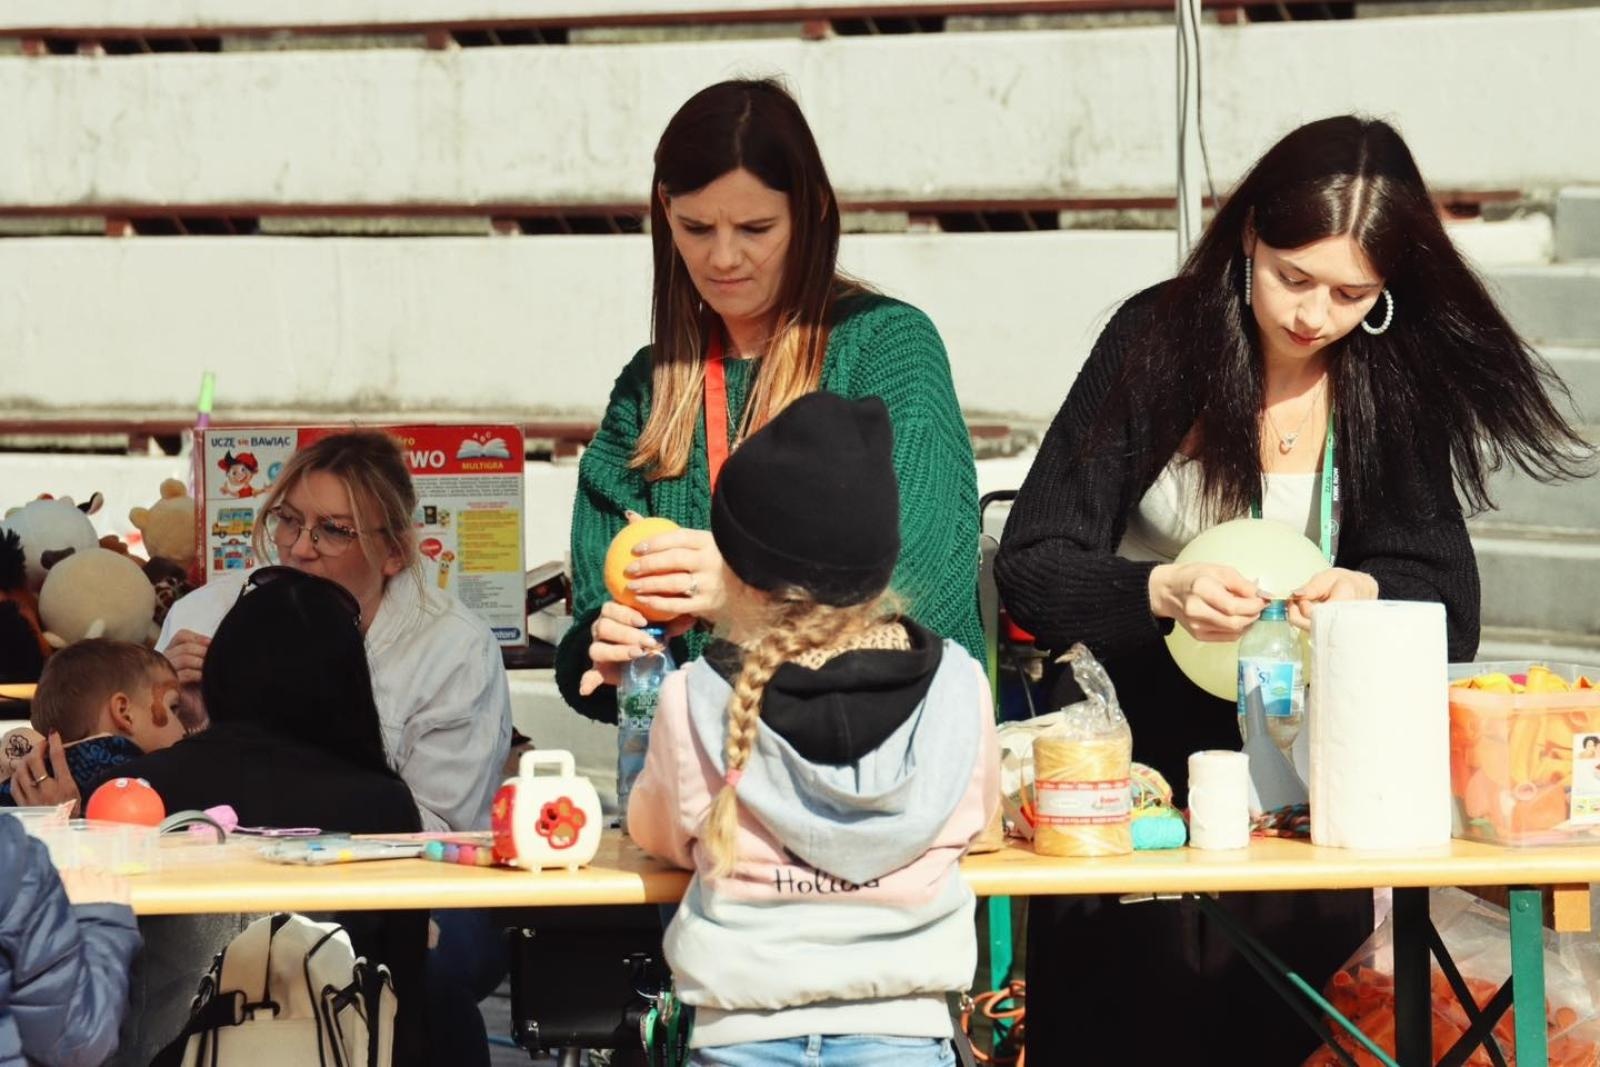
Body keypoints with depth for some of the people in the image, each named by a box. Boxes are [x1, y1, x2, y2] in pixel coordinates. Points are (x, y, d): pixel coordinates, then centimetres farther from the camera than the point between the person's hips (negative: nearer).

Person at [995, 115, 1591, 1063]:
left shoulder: (1397, 376, -1)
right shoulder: (1158, 339, -7)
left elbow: (1447, 606, -1)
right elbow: (1030, 570, -9)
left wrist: (1368, 593, -22)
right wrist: (1164, 592, -27)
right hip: (1140, 724, -2)